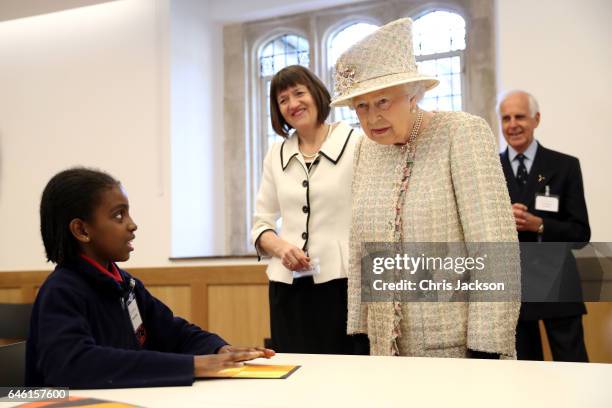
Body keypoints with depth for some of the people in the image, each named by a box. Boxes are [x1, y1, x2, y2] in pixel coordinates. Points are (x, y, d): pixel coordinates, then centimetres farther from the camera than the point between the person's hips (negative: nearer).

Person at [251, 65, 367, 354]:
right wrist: (280, 247, -8)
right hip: (288, 287, 4)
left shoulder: (355, 145, -3)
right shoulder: (276, 154, 11)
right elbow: (261, 224, 14)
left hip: (342, 282, -4)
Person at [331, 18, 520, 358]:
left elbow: (495, 247, -17)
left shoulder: (462, 133, -10)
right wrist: (358, 331, 8)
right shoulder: (367, 149, 6)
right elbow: (359, 249, 10)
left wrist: (487, 350, -20)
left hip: (459, 348, -5)